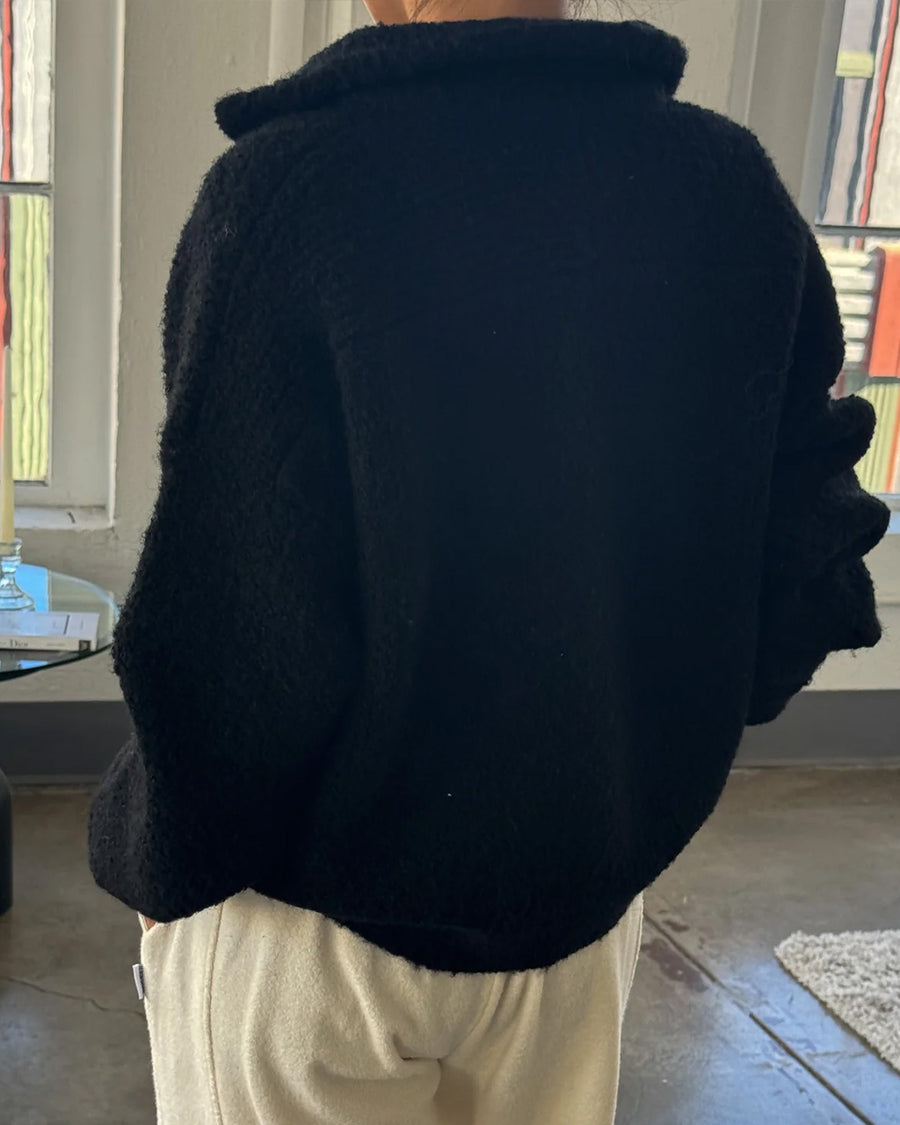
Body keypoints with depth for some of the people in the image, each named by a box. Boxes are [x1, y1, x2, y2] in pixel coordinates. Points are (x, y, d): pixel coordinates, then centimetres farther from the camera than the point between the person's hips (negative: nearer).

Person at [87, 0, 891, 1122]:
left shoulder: (284, 181, -20)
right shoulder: (736, 188, -7)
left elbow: (219, 633, -22)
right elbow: (798, 577, -4)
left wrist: (153, 856, -2)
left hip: (306, 915, -3)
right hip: (585, 903, 4)